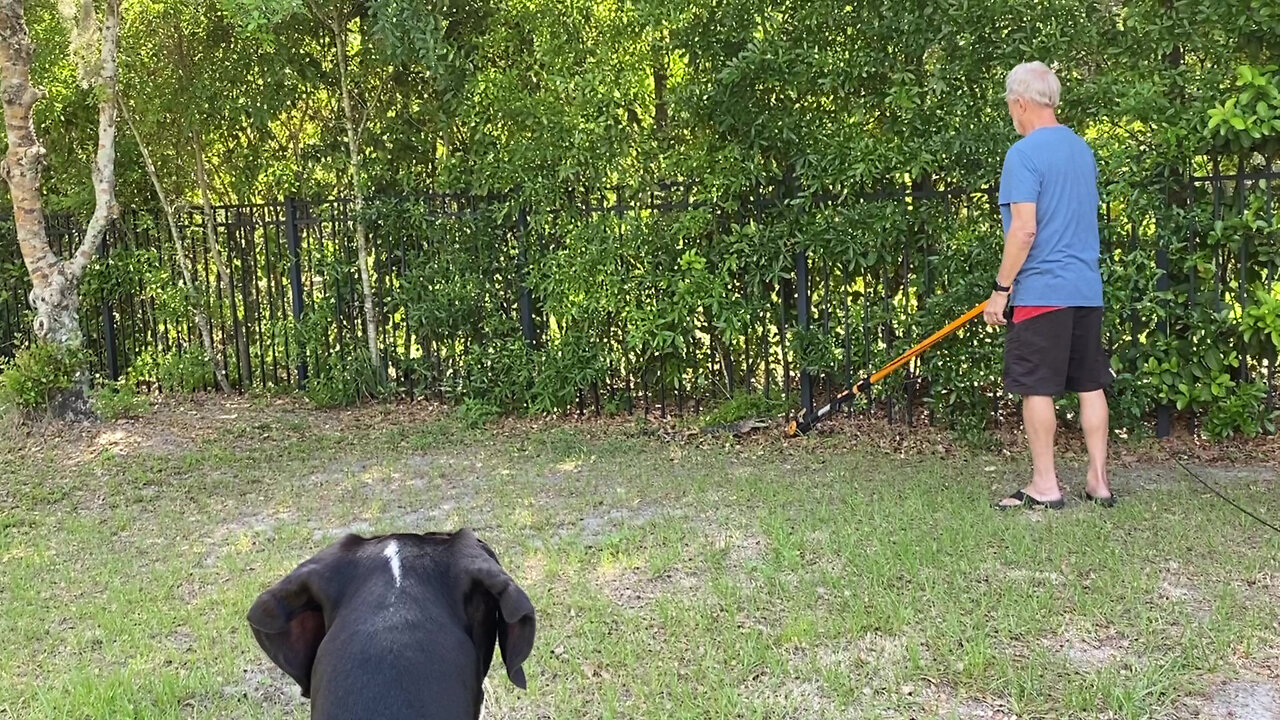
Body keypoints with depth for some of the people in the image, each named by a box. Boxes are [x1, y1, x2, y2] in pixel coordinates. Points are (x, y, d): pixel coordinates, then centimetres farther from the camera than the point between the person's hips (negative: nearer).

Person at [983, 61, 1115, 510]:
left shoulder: (1024, 153, -12)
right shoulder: (1082, 149, 12)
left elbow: (1024, 229, -19)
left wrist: (1001, 289, -11)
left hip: (1040, 292, -8)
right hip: (1087, 288, 8)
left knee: (1037, 389, 1)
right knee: (1090, 385, 11)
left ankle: (1045, 486, 5)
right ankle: (1098, 481, 17)